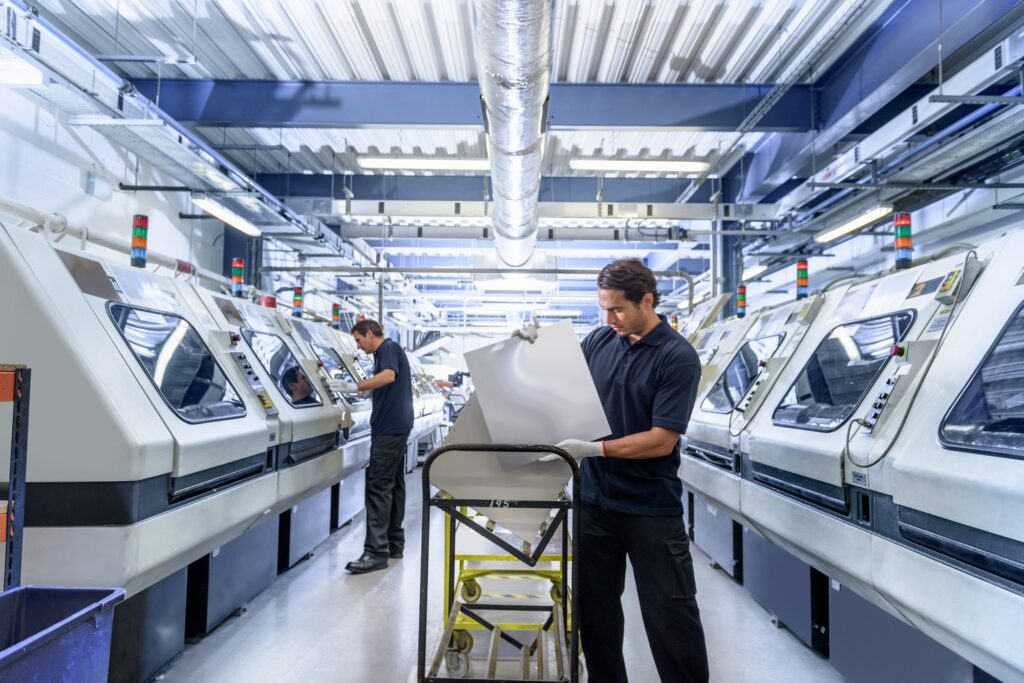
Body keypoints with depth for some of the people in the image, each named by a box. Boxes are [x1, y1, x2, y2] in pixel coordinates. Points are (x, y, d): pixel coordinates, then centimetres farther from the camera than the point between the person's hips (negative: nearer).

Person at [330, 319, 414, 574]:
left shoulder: (389, 348, -8)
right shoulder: (386, 352, 21)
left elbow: (388, 376, -28)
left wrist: (354, 387, -27)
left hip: (389, 428, -10)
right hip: (395, 427, 10)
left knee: (379, 488, -10)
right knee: (393, 485, 12)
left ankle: (376, 552, -9)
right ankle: (394, 544, 19)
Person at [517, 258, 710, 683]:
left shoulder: (677, 357, -14)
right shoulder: (600, 340, 1)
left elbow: (661, 441, -19)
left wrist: (595, 449, -24)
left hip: (651, 506, -5)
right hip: (595, 497, 5)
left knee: (669, 613, 7)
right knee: (596, 605, 17)